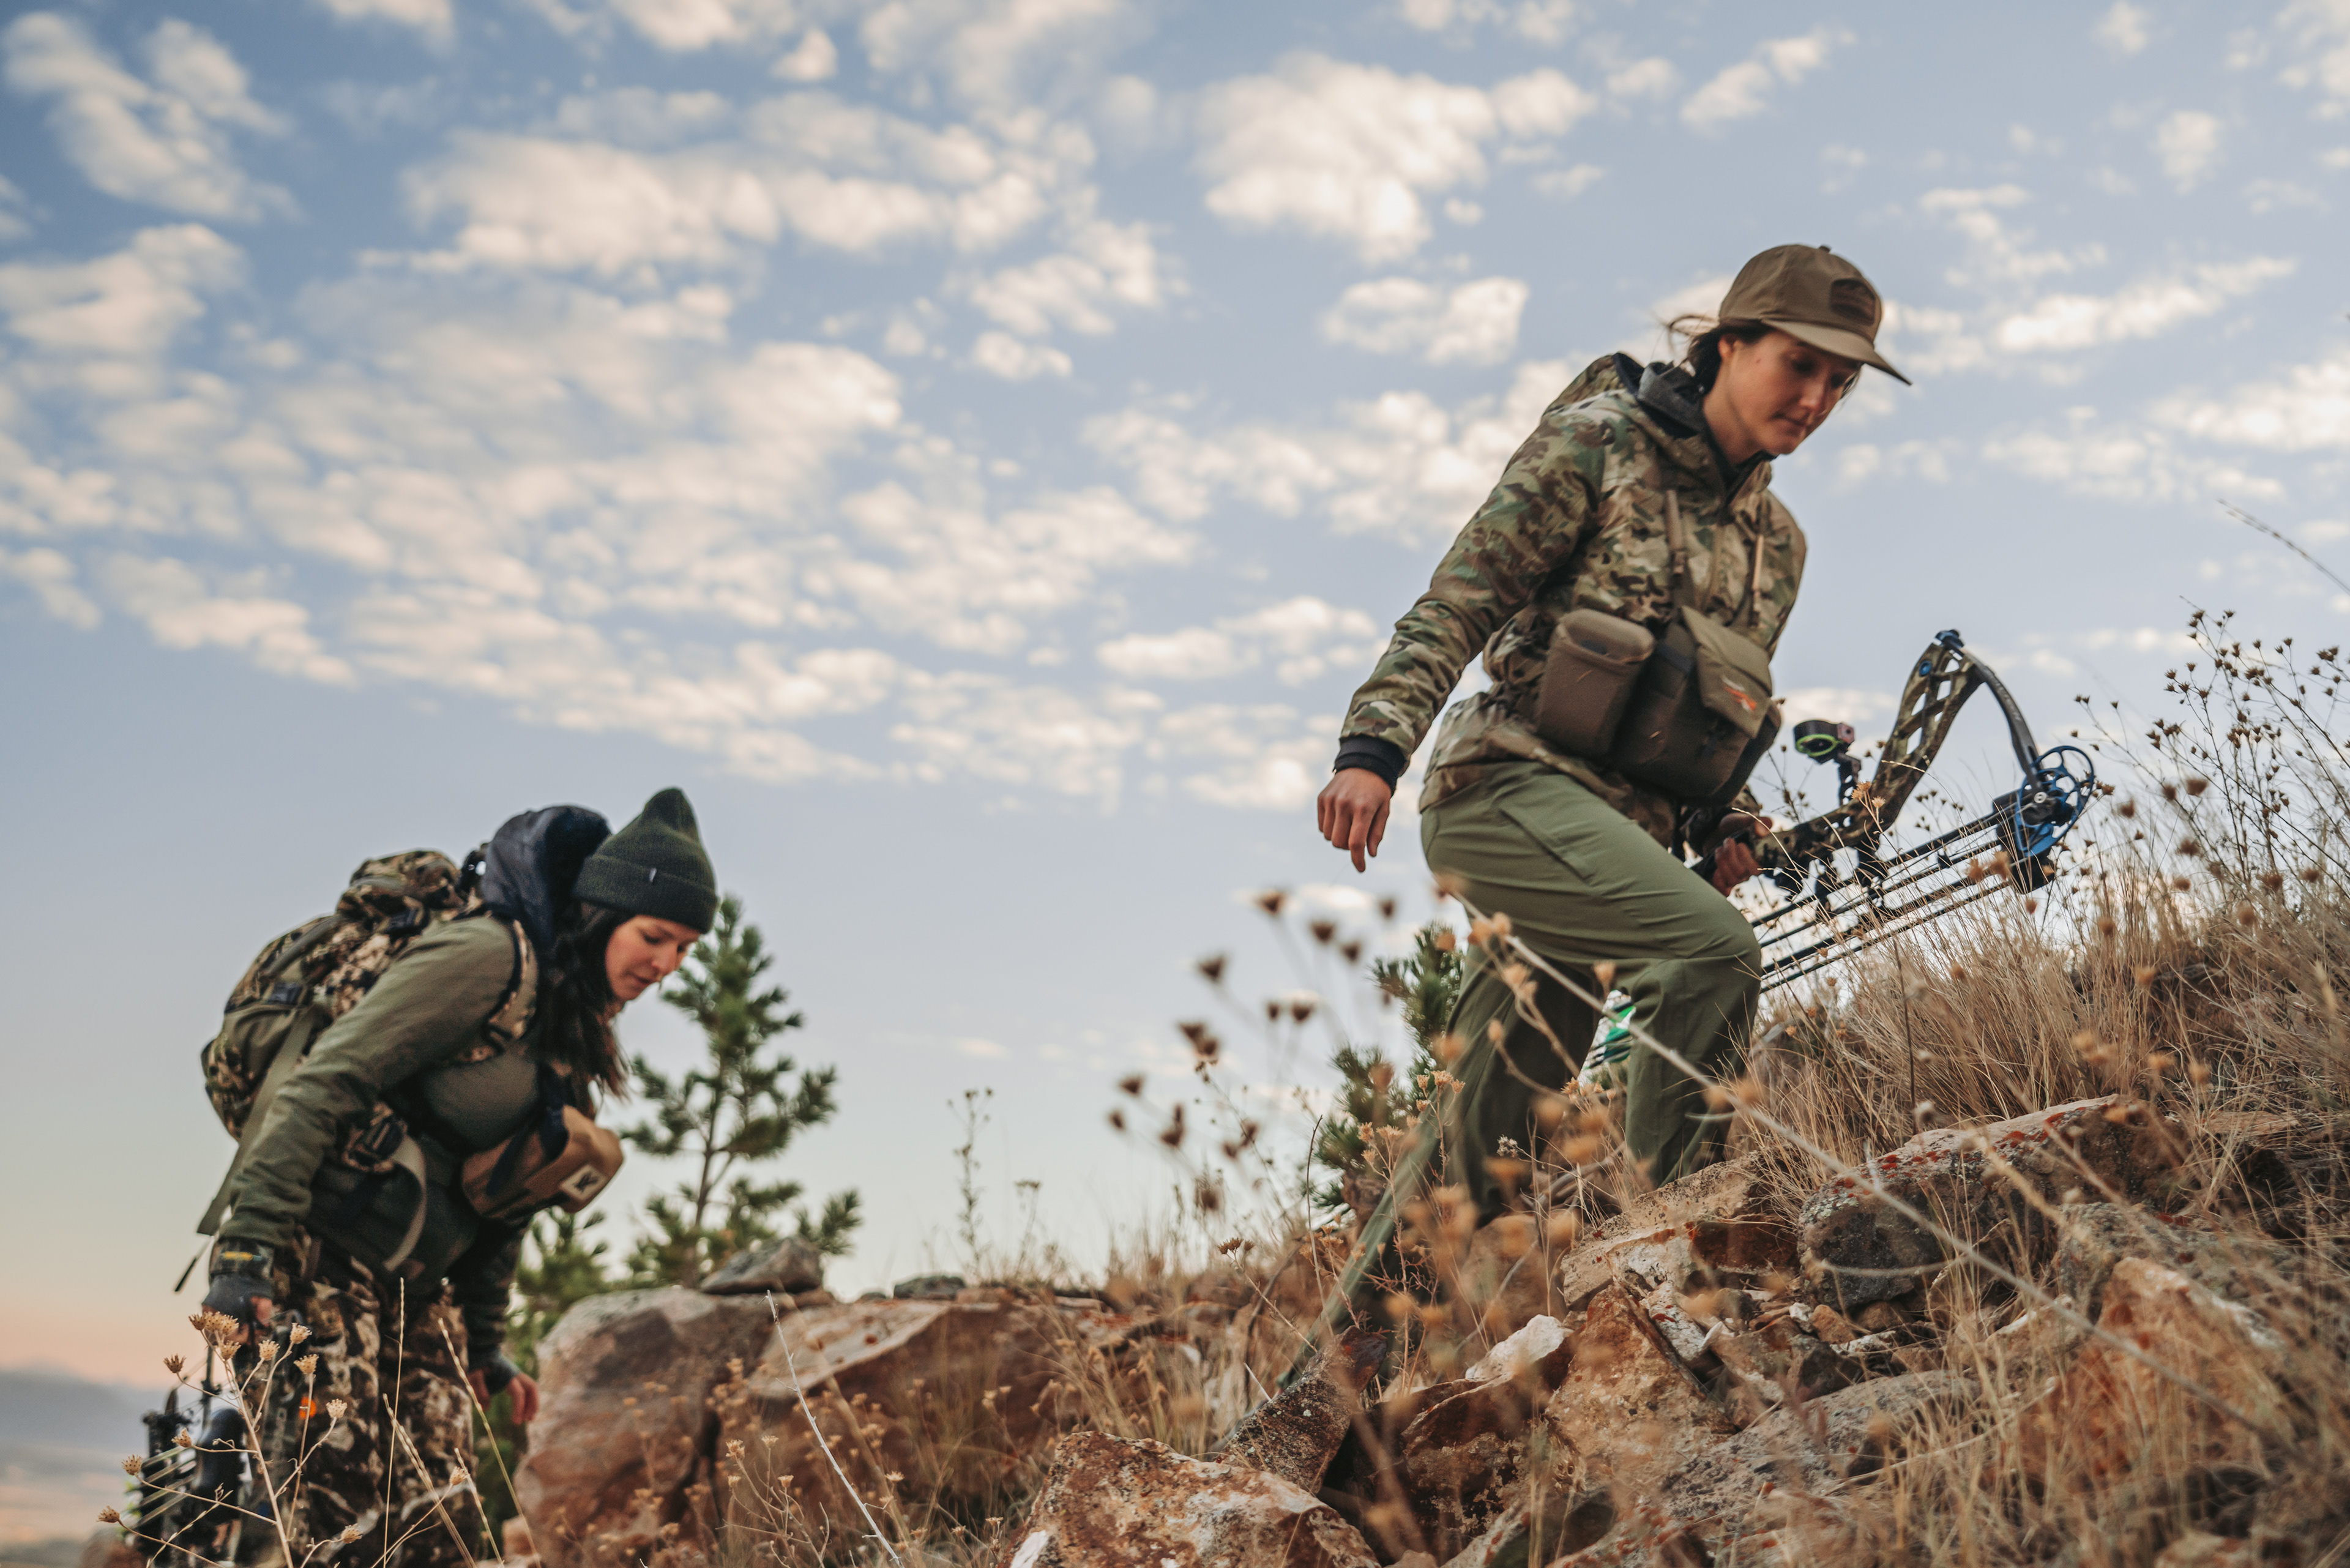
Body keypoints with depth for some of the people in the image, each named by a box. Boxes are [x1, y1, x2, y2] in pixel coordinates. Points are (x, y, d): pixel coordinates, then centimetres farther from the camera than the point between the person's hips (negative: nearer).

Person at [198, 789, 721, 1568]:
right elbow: (324, 1081, -19)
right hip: (325, 1259, -8)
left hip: (420, 1288, 8)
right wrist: (249, 1248, -26)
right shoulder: (488, 958, -14)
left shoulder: (580, 1033, 14)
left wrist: (485, 1341, 20)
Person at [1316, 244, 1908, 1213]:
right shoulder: (1596, 445, -3)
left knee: (1494, 1143, 9)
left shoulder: (1778, 546, 17)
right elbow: (1456, 605, -10)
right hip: (1509, 784, -7)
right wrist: (1373, 746, -23)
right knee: (1714, 950, -28)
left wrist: (1724, 825, 4)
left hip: (1622, 830, 7)